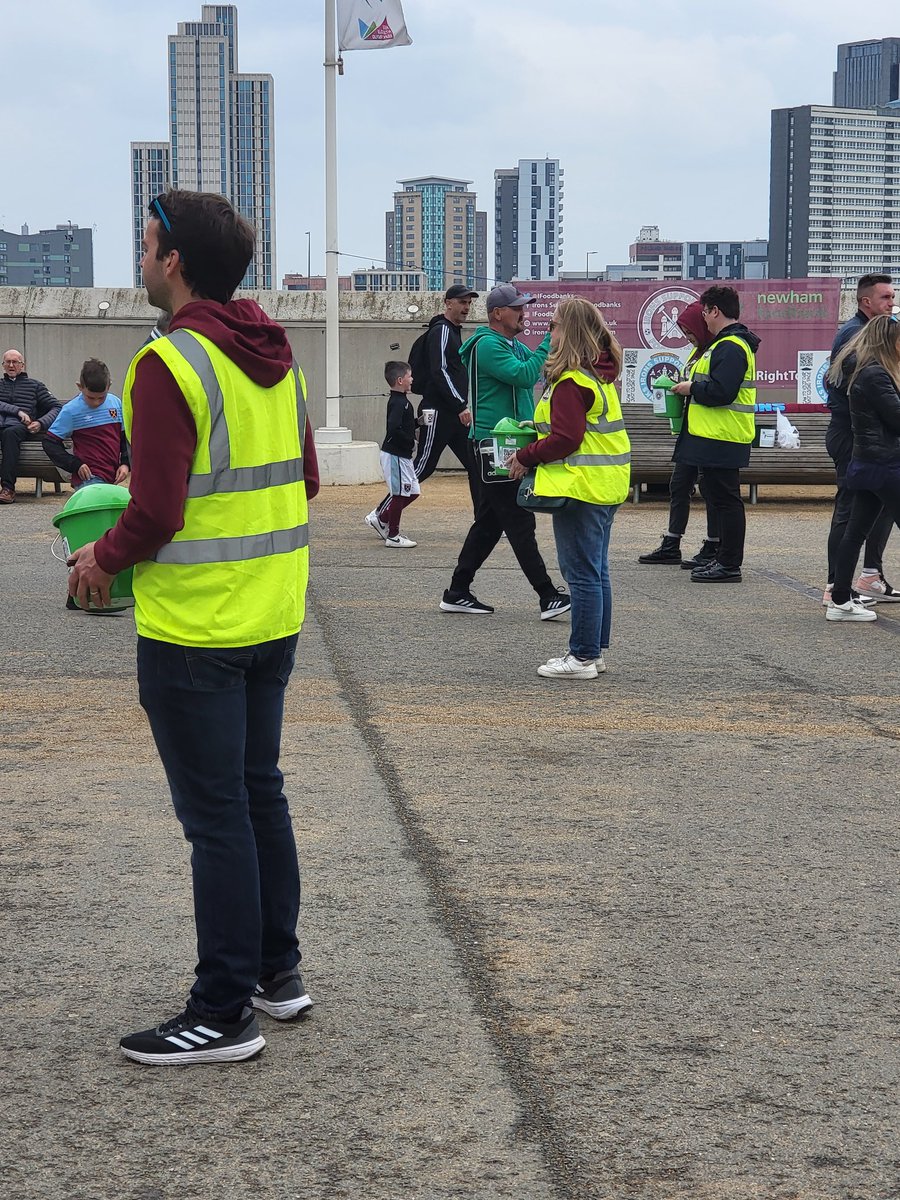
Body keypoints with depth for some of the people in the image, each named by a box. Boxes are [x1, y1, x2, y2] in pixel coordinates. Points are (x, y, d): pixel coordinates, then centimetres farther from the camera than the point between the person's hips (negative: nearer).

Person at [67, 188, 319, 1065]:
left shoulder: (170, 364, -18)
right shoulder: (278, 359, 7)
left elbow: (156, 512, -21)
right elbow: (305, 480, 14)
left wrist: (103, 560, -4)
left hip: (194, 626, -8)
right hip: (273, 618, 8)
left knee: (215, 816, 0)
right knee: (260, 795, 19)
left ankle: (224, 1013, 9)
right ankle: (277, 972, 30)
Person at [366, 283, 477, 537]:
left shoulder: (454, 332, 20)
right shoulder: (441, 331, -10)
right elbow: (439, 372, -20)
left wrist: (461, 407, 16)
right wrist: (461, 406, -23)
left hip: (455, 413, 10)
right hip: (437, 413, -10)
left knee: (475, 464, 5)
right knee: (423, 467, -7)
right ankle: (380, 515, 1)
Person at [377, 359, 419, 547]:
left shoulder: (400, 401, 13)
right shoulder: (399, 402, -18)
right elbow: (394, 429, -29)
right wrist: (410, 441, -21)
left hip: (402, 455, 10)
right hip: (395, 454, -10)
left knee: (412, 491, 15)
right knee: (400, 494, -3)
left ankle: (383, 519, 24)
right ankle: (393, 536, 5)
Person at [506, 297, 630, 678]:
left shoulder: (571, 382, -17)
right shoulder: (599, 375, 14)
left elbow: (566, 438, -21)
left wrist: (525, 457, -9)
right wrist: (540, 430, 13)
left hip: (580, 488, -10)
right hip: (605, 487, 10)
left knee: (582, 575, -4)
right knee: (596, 573, 15)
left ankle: (583, 657, 0)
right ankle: (595, 650, 22)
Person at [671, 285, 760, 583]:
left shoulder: (731, 347, -16)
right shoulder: (725, 343, 18)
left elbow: (721, 391, -26)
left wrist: (691, 388, -12)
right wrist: (692, 388, 12)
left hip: (722, 440, -11)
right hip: (717, 438, 11)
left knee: (724, 499, -6)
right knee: (715, 495, 16)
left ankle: (729, 565, -2)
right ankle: (725, 558, 23)